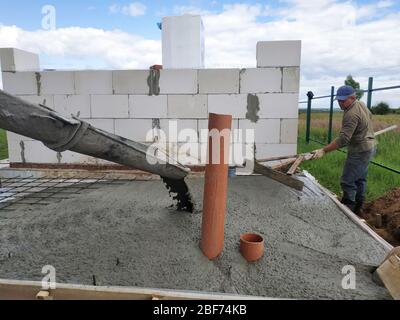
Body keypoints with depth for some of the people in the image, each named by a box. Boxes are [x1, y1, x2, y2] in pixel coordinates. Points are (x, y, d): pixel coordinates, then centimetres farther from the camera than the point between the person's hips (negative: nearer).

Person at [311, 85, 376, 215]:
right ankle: (358, 208, 32)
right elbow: (370, 116, 27)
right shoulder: (361, 104, 6)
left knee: (347, 182, -7)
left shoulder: (351, 114, -26)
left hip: (360, 151, -11)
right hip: (370, 147, 11)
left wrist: (323, 150, -36)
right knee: (360, 179, 19)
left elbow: (343, 139, -33)